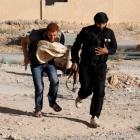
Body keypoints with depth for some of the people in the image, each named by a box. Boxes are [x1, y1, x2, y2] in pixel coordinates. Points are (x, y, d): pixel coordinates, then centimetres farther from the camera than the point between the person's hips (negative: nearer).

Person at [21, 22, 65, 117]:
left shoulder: (60, 36, -20)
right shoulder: (37, 35, -29)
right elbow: (24, 41, -9)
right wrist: (26, 57, -7)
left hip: (49, 62, 2)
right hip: (36, 63, -2)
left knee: (55, 81, -21)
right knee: (39, 87, -5)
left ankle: (52, 102, 3)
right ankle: (38, 109, 17)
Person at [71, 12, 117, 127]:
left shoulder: (109, 33, 2)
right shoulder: (86, 31, -5)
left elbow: (114, 48, 12)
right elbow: (76, 46, 3)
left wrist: (107, 51, -11)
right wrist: (75, 61, -2)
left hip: (100, 66, 1)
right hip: (85, 65, -1)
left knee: (99, 92, -7)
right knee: (86, 89, -1)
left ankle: (95, 117, 0)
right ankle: (80, 98, 38)